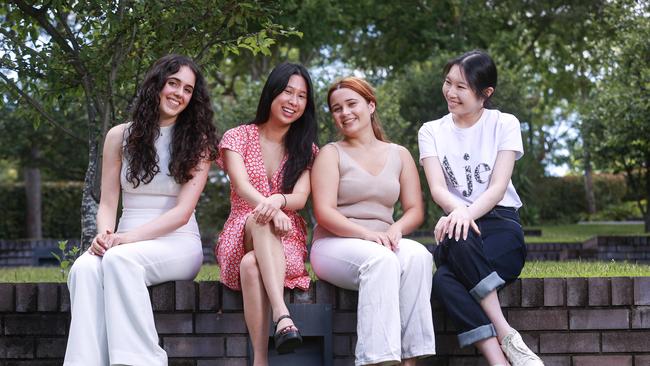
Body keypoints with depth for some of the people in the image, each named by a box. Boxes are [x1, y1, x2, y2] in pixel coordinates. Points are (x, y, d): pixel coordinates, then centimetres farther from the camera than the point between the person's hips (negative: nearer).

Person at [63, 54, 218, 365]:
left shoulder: (198, 141, 3)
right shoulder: (120, 136, 10)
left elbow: (182, 212, -7)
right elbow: (108, 203, 9)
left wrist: (127, 238, -18)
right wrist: (105, 233, -15)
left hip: (178, 243, -2)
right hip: (129, 242, 2)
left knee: (119, 259, -36)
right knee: (85, 267, -33)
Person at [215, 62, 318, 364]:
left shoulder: (306, 149, 13)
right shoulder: (238, 137, 6)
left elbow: (300, 198, -5)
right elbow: (242, 185, -13)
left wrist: (278, 200, -32)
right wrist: (268, 208, -36)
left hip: (287, 240, 1)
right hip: (242, 234, -1)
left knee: (252, 265, -37)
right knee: (261, 221, -39)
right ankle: (282, 316, -57)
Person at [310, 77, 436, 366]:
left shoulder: (399, 155, 17)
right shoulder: (331, 154, 7)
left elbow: (415, 210, 11)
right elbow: (324, 212, -6)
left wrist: (396, 229, -13)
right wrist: (366, 234, -21)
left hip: (384, 244, 3)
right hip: (335, 245, -3)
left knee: (418, 255, -32)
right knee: (380, 260, -37)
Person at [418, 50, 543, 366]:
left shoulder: (504, 124, 7)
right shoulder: (432, 132, 13)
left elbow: (498, 186, -5)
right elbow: (437, 188, -3)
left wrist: (469, 212, -27)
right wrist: (458, 211, -28)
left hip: (500, 223, -2)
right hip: (458, 222, 2)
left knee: (446, 278, -36)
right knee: (444, 282, -37)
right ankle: (506, 338, -35)